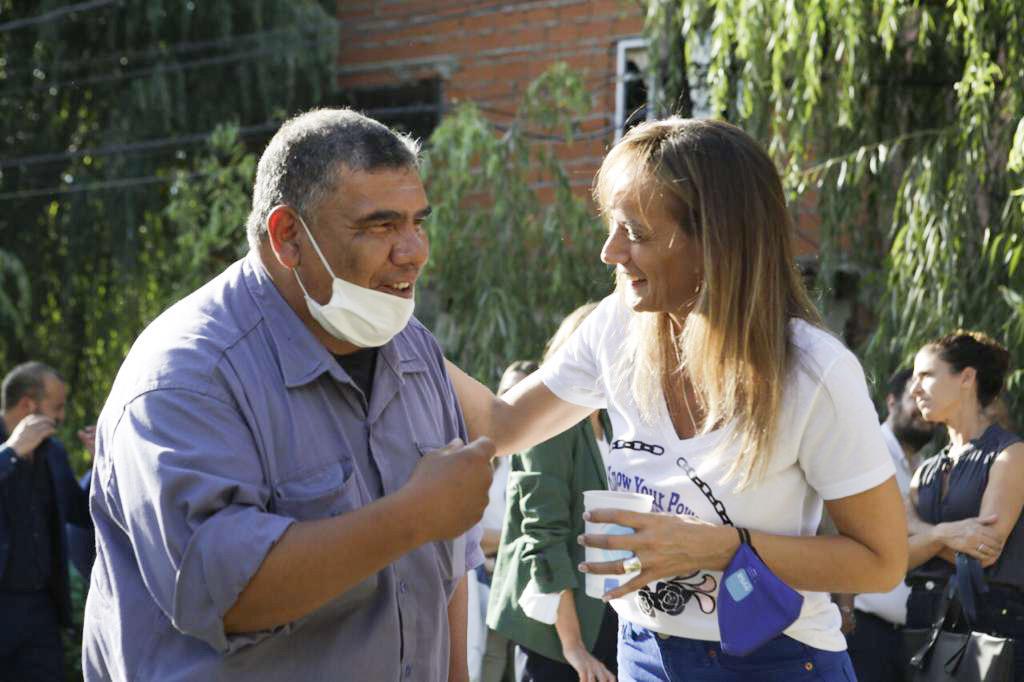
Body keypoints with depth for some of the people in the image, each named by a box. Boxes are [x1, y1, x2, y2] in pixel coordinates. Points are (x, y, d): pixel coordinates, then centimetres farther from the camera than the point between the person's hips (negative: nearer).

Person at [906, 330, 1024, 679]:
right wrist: (941, 535, -14)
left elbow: (983, 553, -13)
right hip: (923, 621, 6)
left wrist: (914, 527, -3)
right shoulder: (927, 470, 17)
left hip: (989, 620, -6)